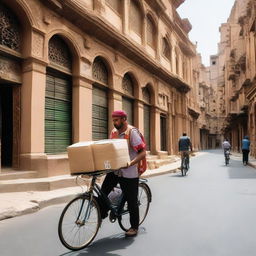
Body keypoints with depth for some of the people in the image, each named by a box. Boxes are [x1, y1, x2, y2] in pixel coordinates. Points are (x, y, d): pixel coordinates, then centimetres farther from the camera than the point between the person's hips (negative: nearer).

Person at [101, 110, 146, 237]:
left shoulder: (132, 132, -13)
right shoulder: (114, 132, 7)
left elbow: (142, 152, -19)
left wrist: (131, 163, -33)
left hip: (129, 172, -5)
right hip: (115, 169, 6)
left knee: (131, 200, 6)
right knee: (103, 191, -8)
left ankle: (134, 227, 24)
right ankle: (102, 214, 18)